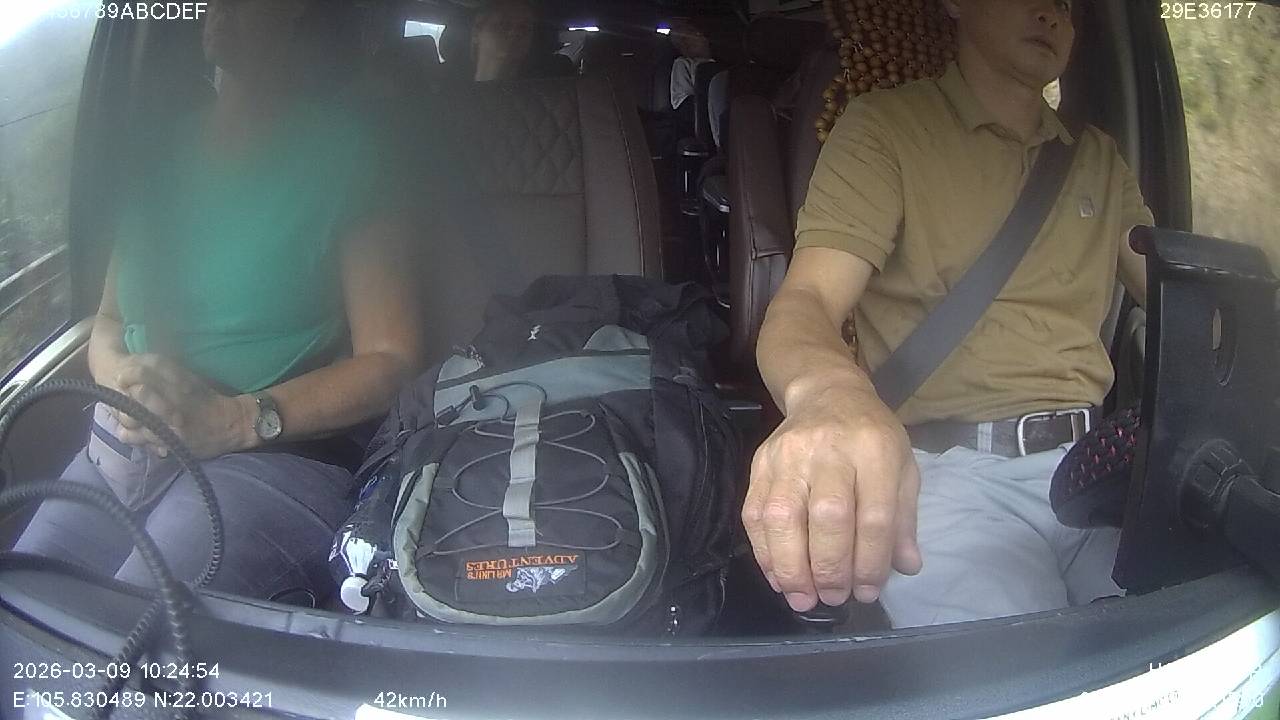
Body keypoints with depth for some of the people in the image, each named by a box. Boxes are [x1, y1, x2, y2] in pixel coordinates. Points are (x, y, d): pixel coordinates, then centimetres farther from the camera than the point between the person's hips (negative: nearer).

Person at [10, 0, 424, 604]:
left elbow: (390, 359, -6)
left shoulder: (339, 154, -1)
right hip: (124, 448, 6)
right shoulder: (164, 156, 16)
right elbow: (107, 322, 20)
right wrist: (122, 379, -6)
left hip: (272, 454, -5)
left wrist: (236, 420, -19)